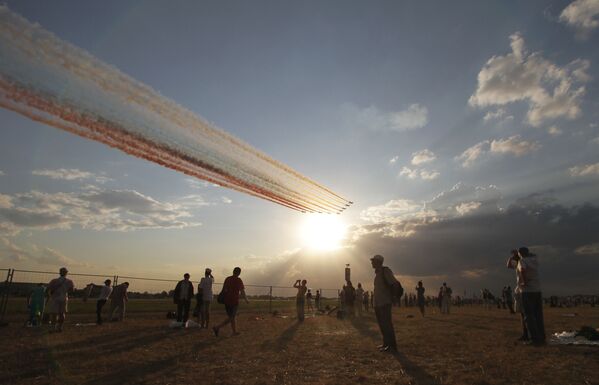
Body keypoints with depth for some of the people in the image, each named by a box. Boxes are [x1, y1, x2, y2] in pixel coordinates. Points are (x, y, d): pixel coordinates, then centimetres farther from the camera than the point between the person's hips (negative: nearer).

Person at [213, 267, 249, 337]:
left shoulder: (227, 279, 5)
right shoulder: (239, 280, -11)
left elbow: (224, 290, 8)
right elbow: (242, 292, -11)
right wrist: (246, 300, 3)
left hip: (226, 301, 7)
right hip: (234, 302, -6)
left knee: (232, 317, 18)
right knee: (231, 318, 1)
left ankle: (235, 332, 24)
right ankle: (217, 327, -11)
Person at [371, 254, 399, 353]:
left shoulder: (385, 271, -12)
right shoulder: (377, 272, 15)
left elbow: (395, 284, -19)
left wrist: (391, 297, -10)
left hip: (385, 303, -9)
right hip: (378, 303, 9)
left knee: (387, 324, -7)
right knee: (382, 324, 15)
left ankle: (392, 346, -1)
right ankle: (386, 343, 25)